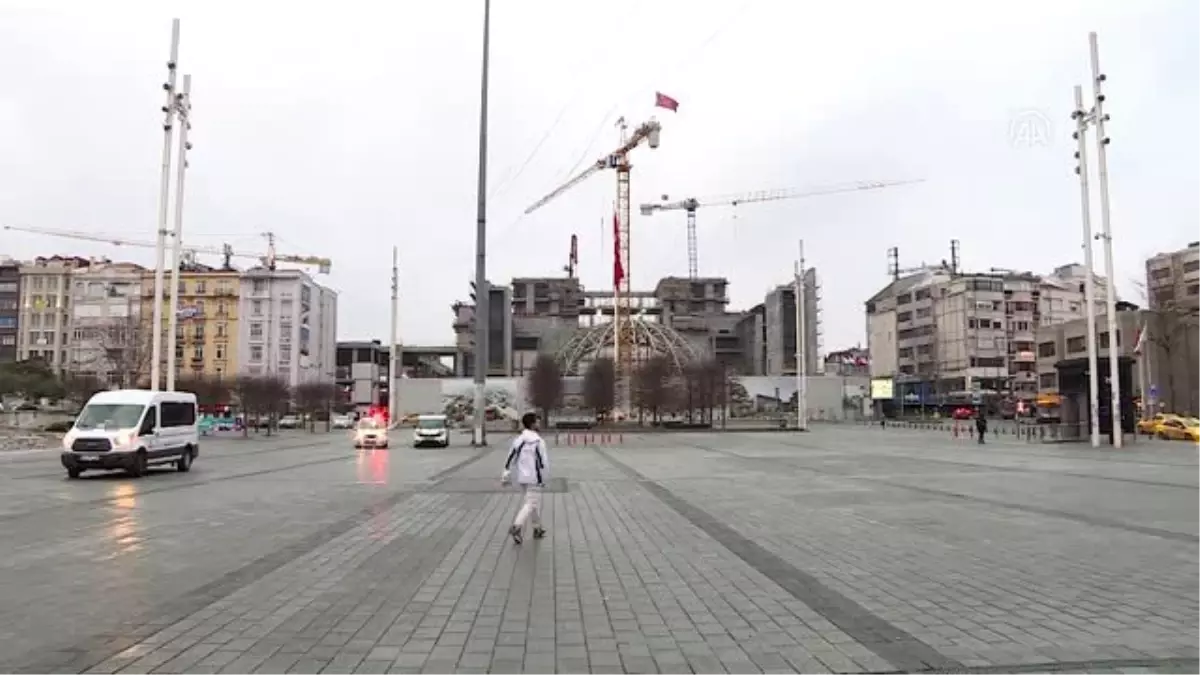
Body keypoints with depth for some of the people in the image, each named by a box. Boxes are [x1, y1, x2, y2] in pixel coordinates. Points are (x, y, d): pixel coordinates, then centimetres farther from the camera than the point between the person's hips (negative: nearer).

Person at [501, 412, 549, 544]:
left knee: (535, 503, 20)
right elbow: (543, 462, -14)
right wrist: (543, 478, -2)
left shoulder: (518, 440, 4)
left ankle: (538, 529, 29)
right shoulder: (538, 441, -14)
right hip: (534, 478, -7)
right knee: (531, 504, -5)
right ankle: (516, 526, -22)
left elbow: (510, 459, 5)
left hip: (522, 478, 7)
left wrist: (506, 476, 9)